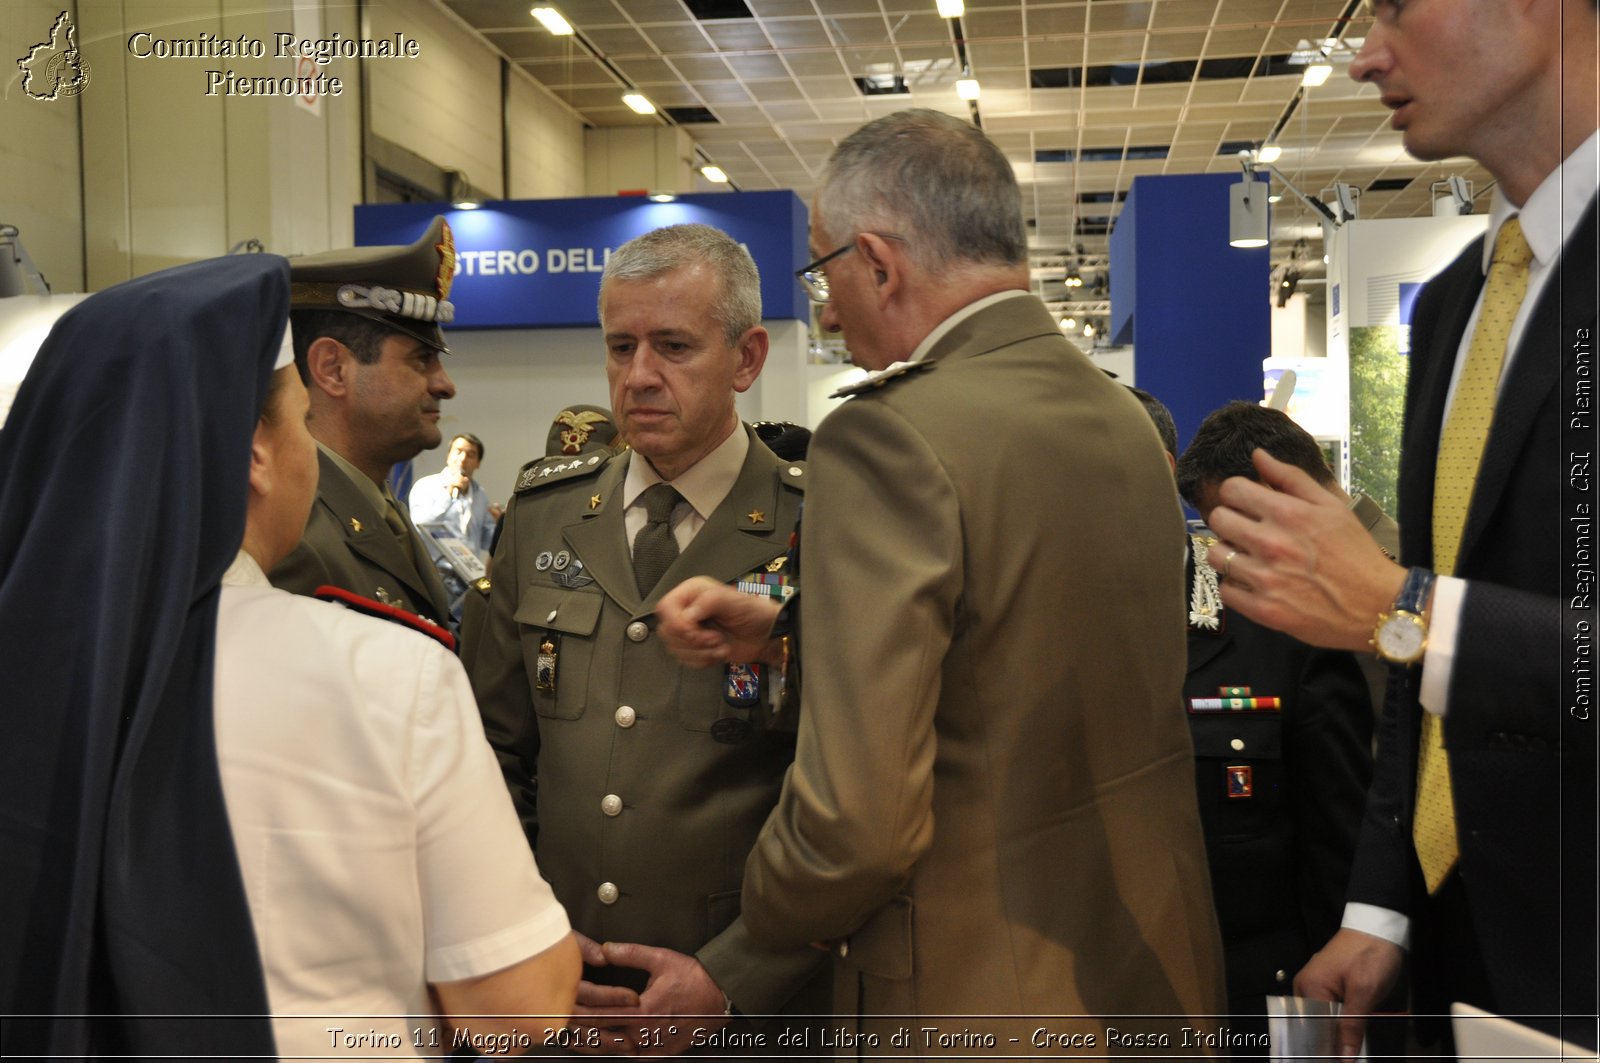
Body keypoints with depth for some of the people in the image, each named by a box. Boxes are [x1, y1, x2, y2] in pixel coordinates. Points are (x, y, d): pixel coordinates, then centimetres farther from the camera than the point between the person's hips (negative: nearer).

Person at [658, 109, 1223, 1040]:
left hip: (983, 1005, -8)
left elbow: (858, 817, -28)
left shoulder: (891, 437, -24)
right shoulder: (1128, 421, 3)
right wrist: (773, 629, 13)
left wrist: (764, 920, -8)